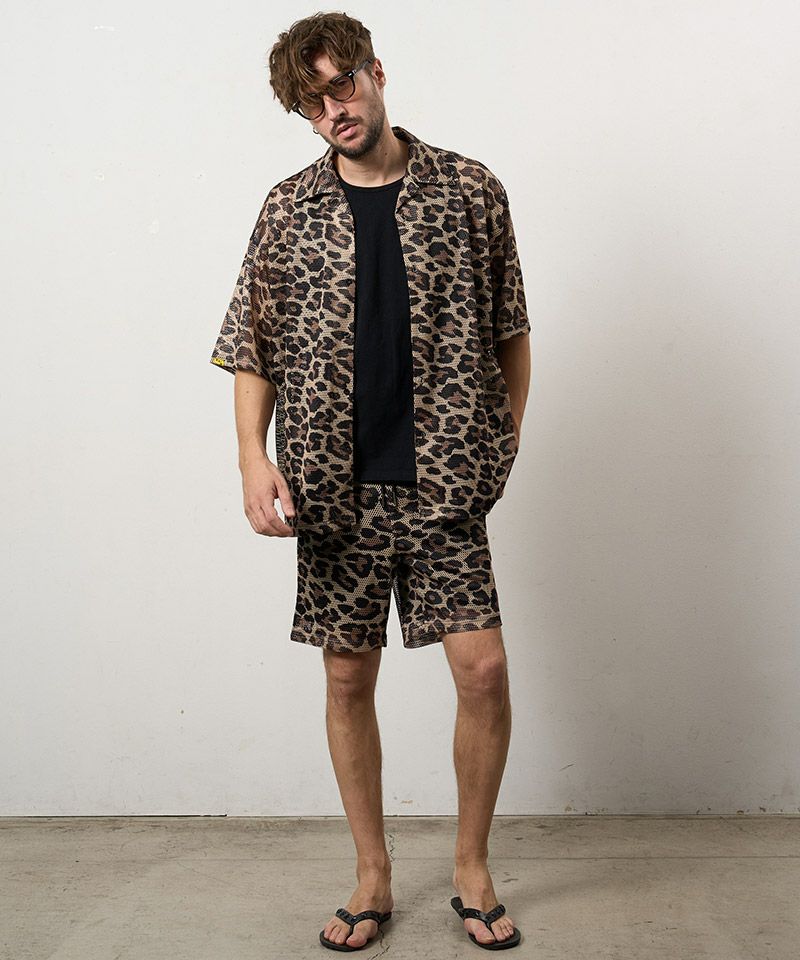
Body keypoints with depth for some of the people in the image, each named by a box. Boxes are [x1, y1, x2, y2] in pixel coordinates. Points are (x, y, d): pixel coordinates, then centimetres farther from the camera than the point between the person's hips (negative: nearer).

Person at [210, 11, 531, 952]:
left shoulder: (470, 190, 3)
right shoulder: (289, 209, 5)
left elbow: (510, 329, 9)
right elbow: (252, 347, 5)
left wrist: (505, 442, 3)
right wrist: (255, 457, -8)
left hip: (443, 482, -1)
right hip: (335, 487, 1)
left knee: (484, 668, -6)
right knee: (348, 679, 7)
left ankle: (472, 868, 18)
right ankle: (373, 879, 25)